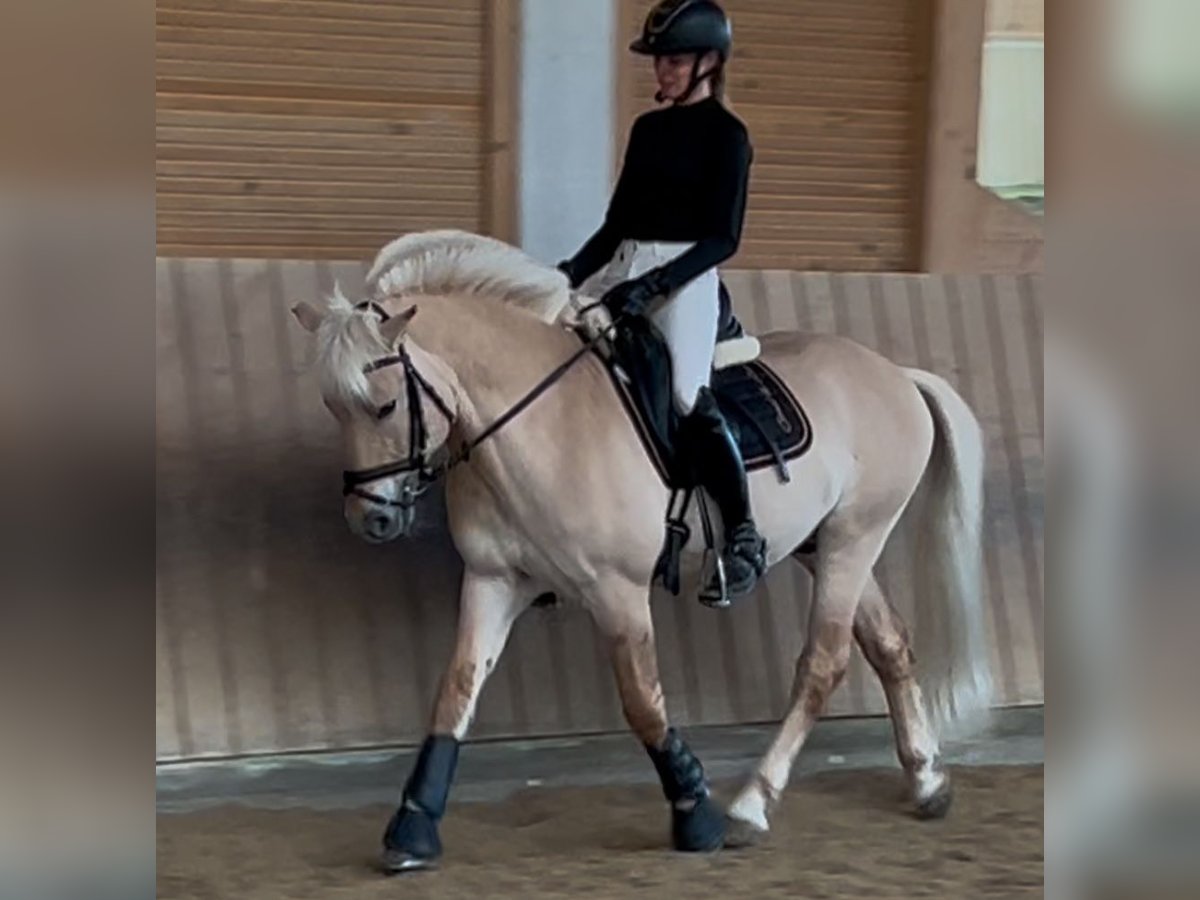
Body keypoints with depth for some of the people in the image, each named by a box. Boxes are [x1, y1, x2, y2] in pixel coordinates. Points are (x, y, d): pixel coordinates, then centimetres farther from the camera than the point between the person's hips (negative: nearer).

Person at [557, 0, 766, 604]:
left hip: (685, 277, -7)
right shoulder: (647, 129, 15)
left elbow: (722, 238, -11)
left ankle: (744, 539, -15)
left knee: (689, 395, -22)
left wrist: (651, 286, -20)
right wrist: (574, 272, 2)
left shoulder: (726, 136, -4)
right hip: (625, 271, 7)